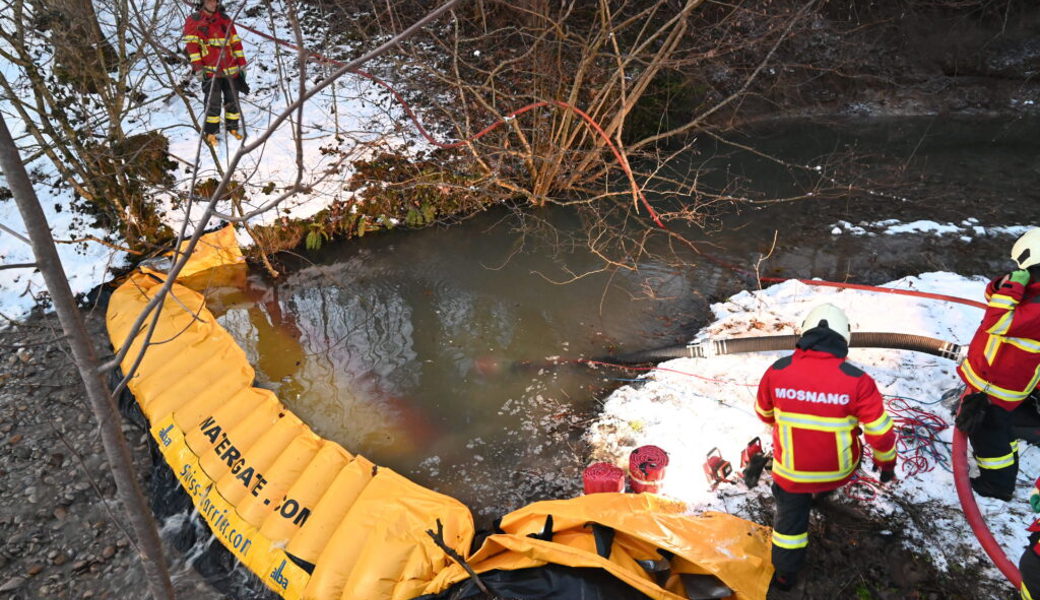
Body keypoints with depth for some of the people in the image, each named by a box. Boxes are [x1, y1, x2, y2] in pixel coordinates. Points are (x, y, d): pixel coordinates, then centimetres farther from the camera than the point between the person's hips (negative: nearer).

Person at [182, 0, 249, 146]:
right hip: (210, 70, -4)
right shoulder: (193, 20, 3)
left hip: (230, 69, 4)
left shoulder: (225, 19, 14)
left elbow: (236, 42, 14)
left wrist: (242, 63, 7)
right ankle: (210, 132, 4)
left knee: (232, 100, 8)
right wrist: (198, 67, -12)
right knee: (213, 103, -7)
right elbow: (191, 45, -3)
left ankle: (232, 127, 23)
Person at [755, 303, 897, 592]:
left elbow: (764, 413, 2)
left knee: (790, 515, 22)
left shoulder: (776, 371, -17)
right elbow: (880, 432, -12)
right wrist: (886, 463, 8)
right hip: (839, 470, 0)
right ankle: (823, 490, 64)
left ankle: (785, 574, 35)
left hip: (791, 468, 0)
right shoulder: (857, 381, -22)